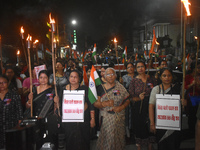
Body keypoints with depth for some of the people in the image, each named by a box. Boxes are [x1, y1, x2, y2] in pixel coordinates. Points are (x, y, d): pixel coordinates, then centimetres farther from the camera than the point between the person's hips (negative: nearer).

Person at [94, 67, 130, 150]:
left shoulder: (120, 87, 4)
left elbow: (127, 100, 5)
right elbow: (95, 103, -2)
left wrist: (121, 107, -13)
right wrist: (105, 104, -18)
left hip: (119, 118, 1)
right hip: (106, 118, -1)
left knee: (118, 138, 5)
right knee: (107, 138, -2)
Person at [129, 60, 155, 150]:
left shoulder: (150, 79, 5)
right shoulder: (134, 81, -2)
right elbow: (131, 97, -4)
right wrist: (139, 98, -20)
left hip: (149, 107, 2)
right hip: (138, 108, -2)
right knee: (139, 127, 5)